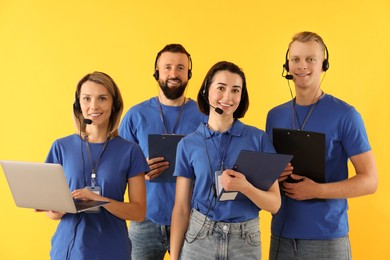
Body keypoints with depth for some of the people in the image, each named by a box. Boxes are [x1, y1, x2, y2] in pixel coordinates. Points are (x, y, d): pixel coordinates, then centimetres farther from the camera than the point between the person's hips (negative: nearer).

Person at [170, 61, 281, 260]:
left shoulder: (258, 139, -3)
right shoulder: (188, 144, 0)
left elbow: (274, 204, -4)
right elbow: (181, 208, 1)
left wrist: (245, 187, -22)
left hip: (246, 242, 0)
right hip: (198, 239, 0)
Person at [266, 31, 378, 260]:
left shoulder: (345, 115, -7)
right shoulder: (275, 116, 8)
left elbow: (369, 180, -8)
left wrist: (317, 190, -19)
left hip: (327, 237, -4)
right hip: (281, 233, 4)